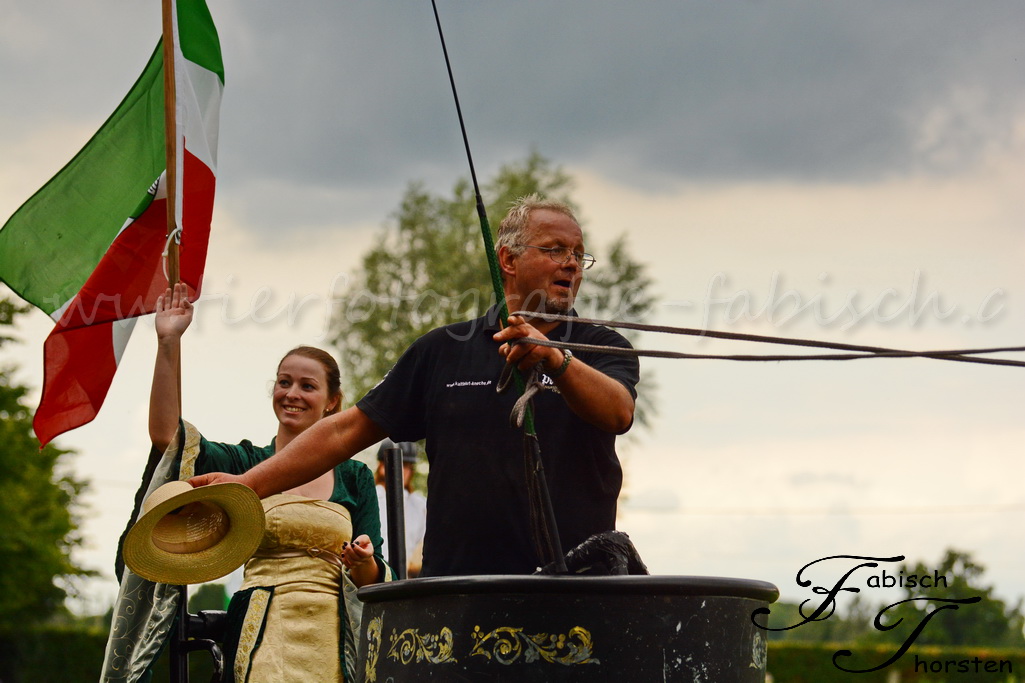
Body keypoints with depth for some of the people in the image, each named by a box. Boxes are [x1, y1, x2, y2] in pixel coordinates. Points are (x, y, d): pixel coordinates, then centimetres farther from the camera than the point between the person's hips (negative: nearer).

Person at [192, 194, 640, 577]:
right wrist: (249, 485, 10)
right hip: (453, 584, 2)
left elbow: (618, 413, -12)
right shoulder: (444, 350, 16)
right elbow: (351, 428, 16)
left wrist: (554, 359, -31)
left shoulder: (600, 347, 10)